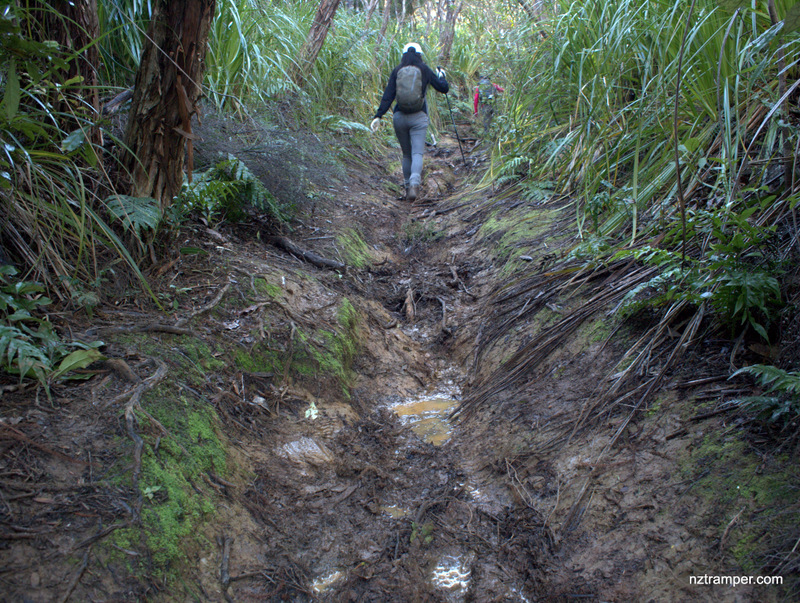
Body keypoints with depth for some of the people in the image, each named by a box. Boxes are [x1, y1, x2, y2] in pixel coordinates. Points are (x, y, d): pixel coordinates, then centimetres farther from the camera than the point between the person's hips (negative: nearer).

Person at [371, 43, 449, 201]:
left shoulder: (397, 71, 3)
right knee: (417, 153, -8)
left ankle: (408, 186, 18)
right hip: (418, 117, -2)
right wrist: (441, 76, 30)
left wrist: (378, 116, -8)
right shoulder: (425, 70, 2)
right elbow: (444, 88, 9)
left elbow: (388, 96, -5)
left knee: (406, 154, 16)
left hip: (399, 117, 2)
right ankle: (414, 184, -32)